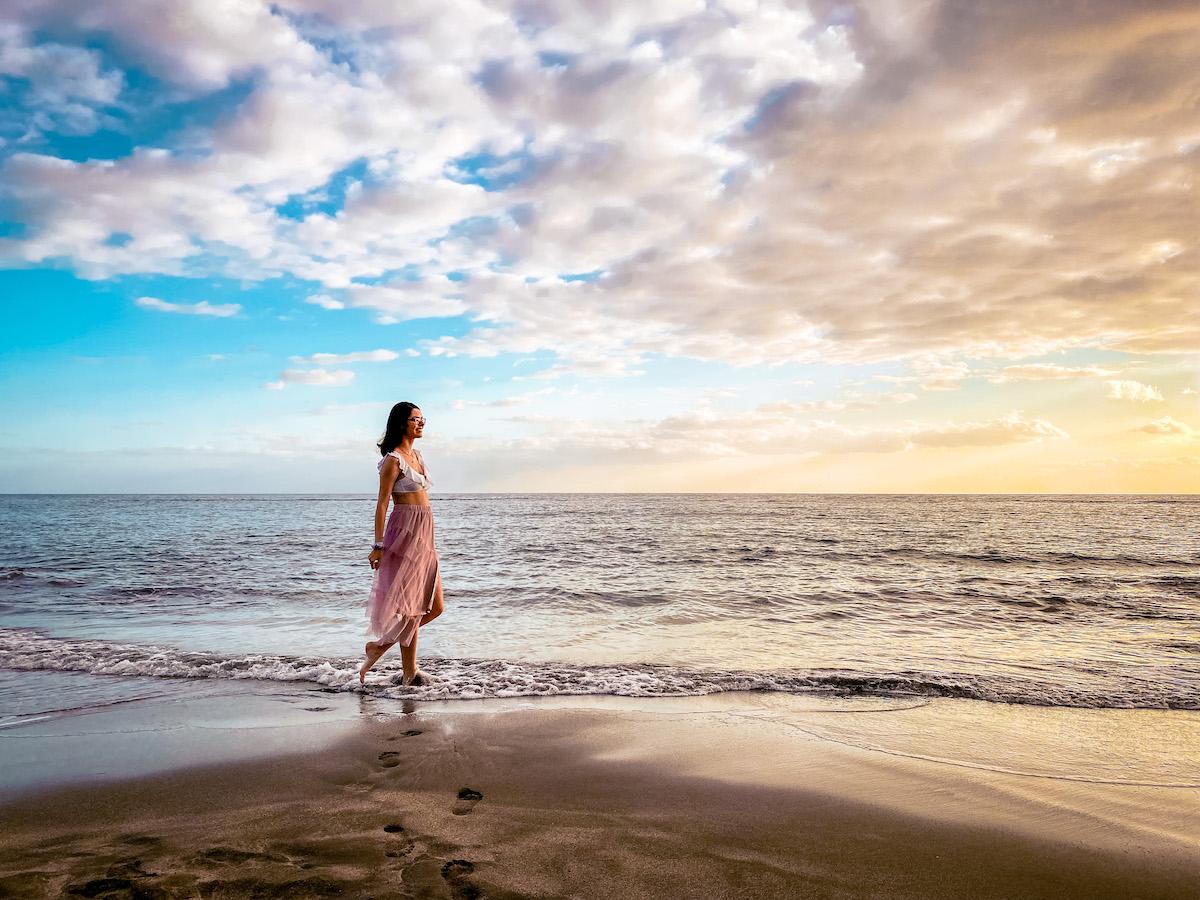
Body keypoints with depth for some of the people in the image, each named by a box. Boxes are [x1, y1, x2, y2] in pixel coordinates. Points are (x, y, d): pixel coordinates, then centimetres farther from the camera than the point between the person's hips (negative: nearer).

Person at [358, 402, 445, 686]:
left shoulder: (416, 455, 16)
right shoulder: (393, 460, -9)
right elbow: (382, 503, -12)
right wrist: (379, 545, -16)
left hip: (424, 535, 9)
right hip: (406, 532, -9)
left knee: (435, 607, 8)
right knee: (411, 607, -3)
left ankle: (380, 645, 19)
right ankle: (410, 673, 9)